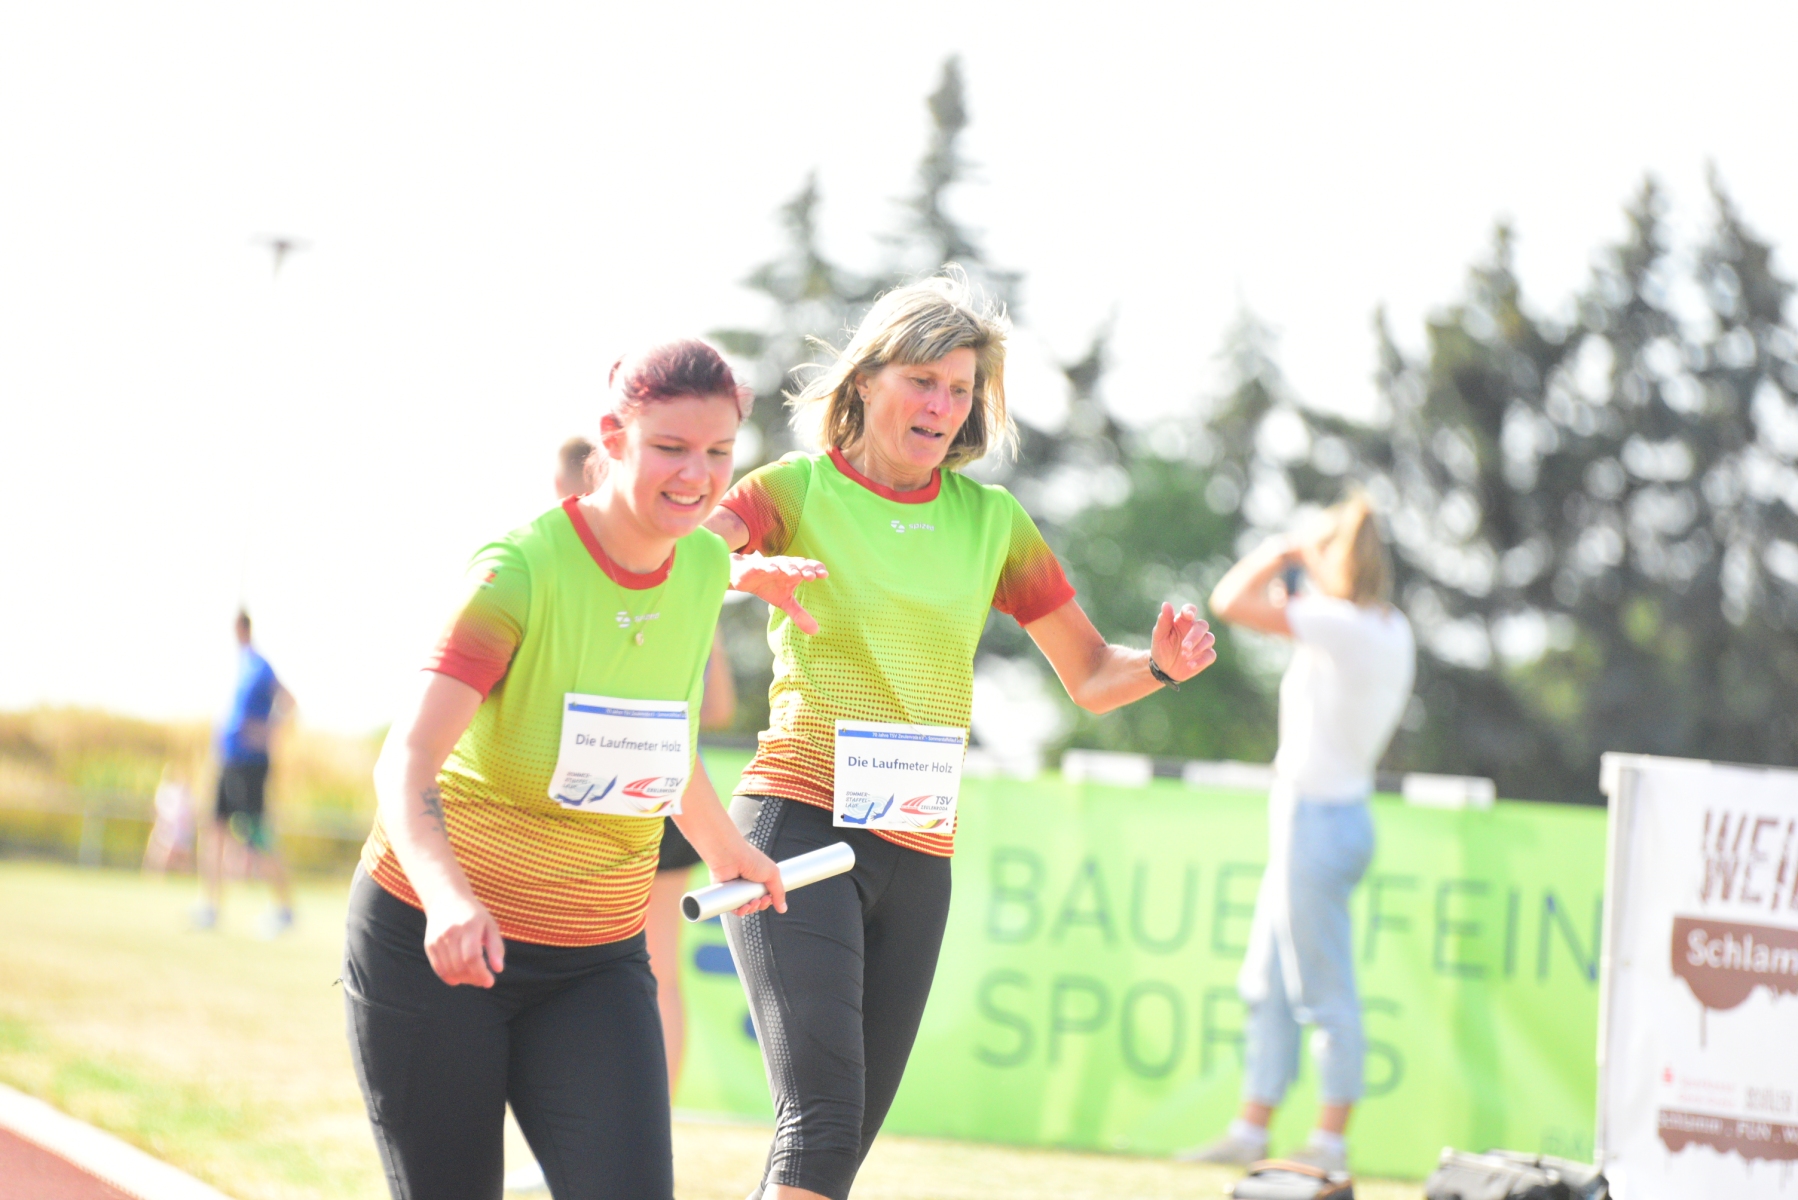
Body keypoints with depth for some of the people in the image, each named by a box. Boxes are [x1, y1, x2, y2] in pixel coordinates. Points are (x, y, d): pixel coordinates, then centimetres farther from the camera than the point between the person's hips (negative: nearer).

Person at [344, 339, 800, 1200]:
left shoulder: (705, 568, 2)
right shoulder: (520, 571, -16)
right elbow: (405, 764, -27)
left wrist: (722, 846, 36)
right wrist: (449, 901, -44)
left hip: (597, 961, 4)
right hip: (432, 942, -4)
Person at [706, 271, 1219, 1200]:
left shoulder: (991, 518, 14)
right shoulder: (798, 488, 1)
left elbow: (1089, 677, 17)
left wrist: (1160, 665, -5)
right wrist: (742, 569, -40)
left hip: (919, 854, 5)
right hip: (798, 823, -5)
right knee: (822, 1122, -20)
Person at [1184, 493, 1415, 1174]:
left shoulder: (1342, 627, -20)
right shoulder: (1391, 631, 7)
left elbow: (1231, 602, -21)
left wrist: (1277, 556, -5)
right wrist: (1299, 570, 20)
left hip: (1316, 818, -10)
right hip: (1335, 815, 10)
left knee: (1326, 992, -3)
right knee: (1268, 986, 15)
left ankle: (1331, 1142, 2)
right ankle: (1251, 1129, 20)